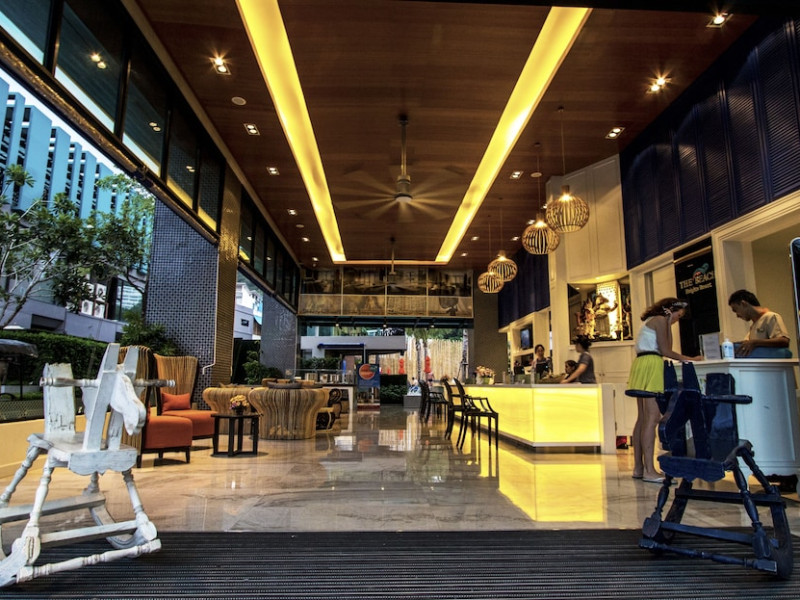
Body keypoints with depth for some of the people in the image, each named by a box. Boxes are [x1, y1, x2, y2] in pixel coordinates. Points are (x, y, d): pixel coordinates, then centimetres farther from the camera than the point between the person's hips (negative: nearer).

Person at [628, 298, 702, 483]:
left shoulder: (651, 321, 28)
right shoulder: (660, 320, -1)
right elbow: (665, 350, -6)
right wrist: (688, 359, 3)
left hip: (641, 364, 10)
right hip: (651, 365, -10)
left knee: (643, 418, 8)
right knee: (652, 417, -14)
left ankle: (638, 467, 9)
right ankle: (649, 470, -18)